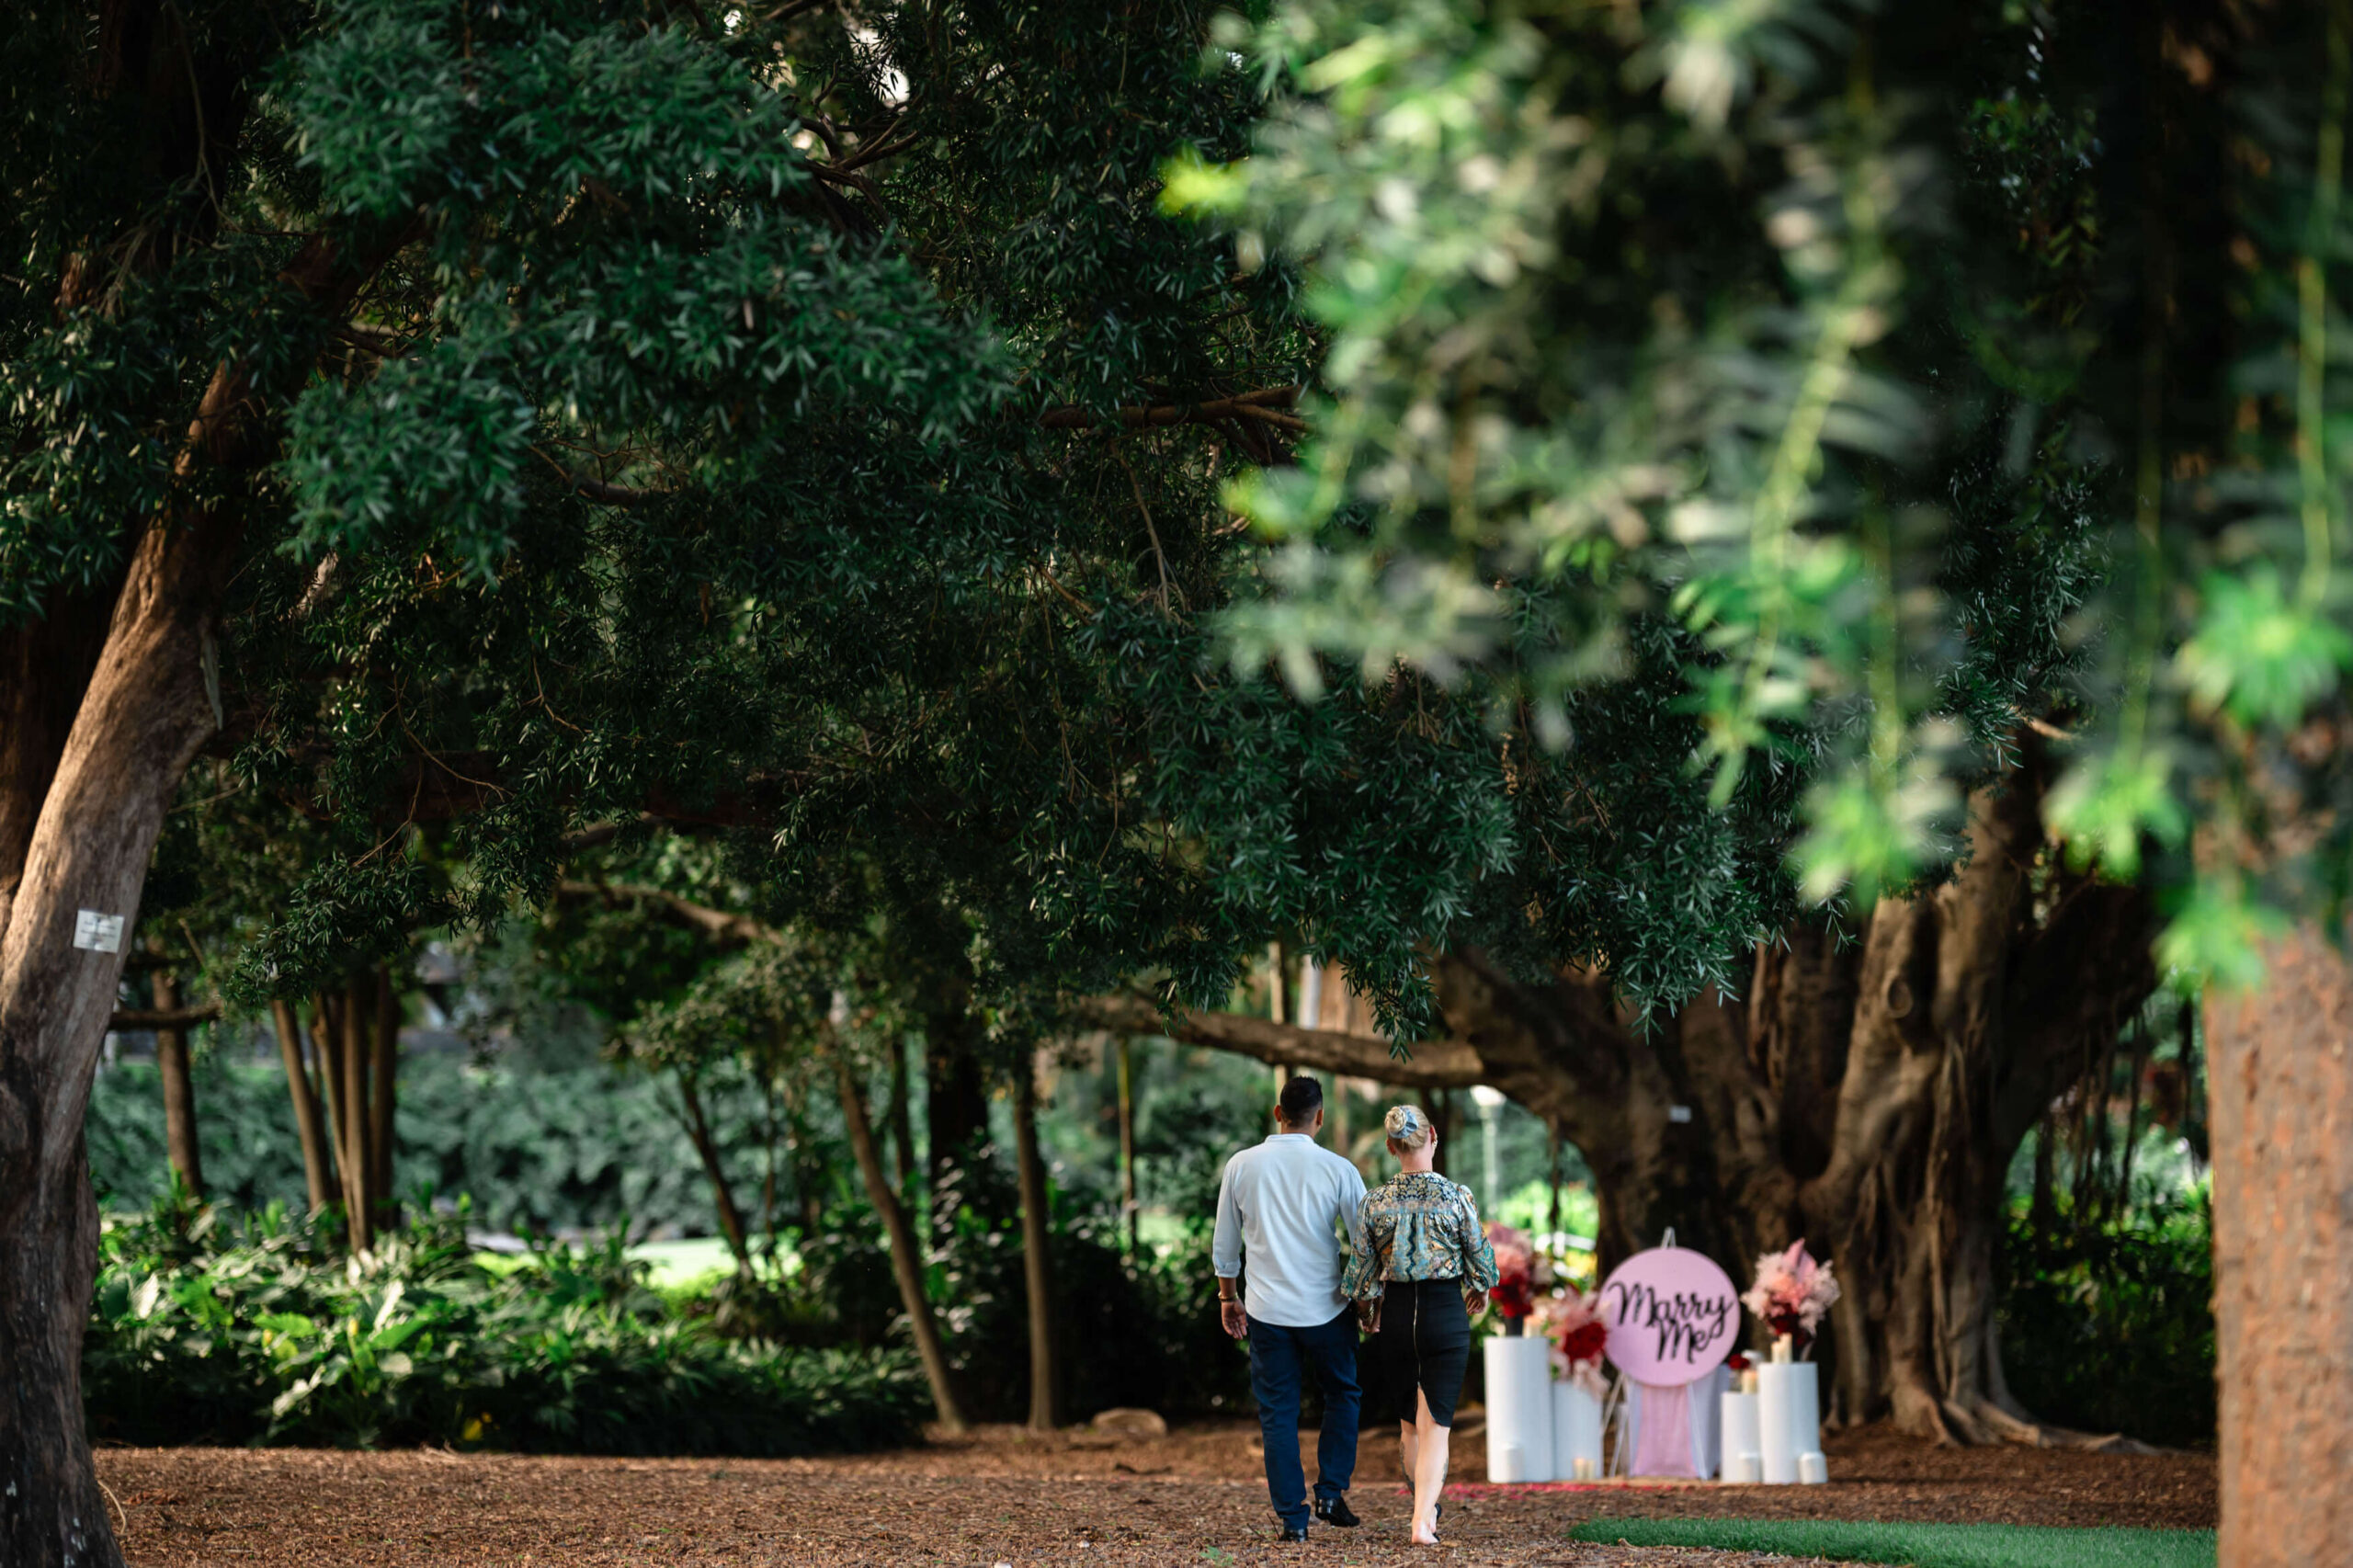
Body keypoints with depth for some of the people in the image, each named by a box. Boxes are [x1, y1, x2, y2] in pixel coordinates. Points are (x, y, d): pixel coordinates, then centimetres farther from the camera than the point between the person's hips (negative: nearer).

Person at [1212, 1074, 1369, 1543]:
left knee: (1277, 1413, 8)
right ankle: (1331, 1492, 10)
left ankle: (1292, 1517, 5)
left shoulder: (1241, 1166, -2)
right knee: (1341, 1394, 21)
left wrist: (1228, 1296, 22)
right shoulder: (1337, 1170, -7)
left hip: (1267, 1310, 1)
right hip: (1326, 1310, -1)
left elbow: (1224, 1245, 7)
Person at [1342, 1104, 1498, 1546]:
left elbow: (1362, 1270, 1)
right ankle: (1424, 1518, -13)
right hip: (1446, 1311, -2)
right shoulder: (1457, 1198, -10)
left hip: (1396, 1313, 2)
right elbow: (1479, 1257, 0)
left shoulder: (1373, 1203, -5)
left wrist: (1366, 1311, 19)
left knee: (1409, 1422, 19)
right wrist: (1480, 1290, 21)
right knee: (1435, 1423, 0)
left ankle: (1424, 1508, 30)